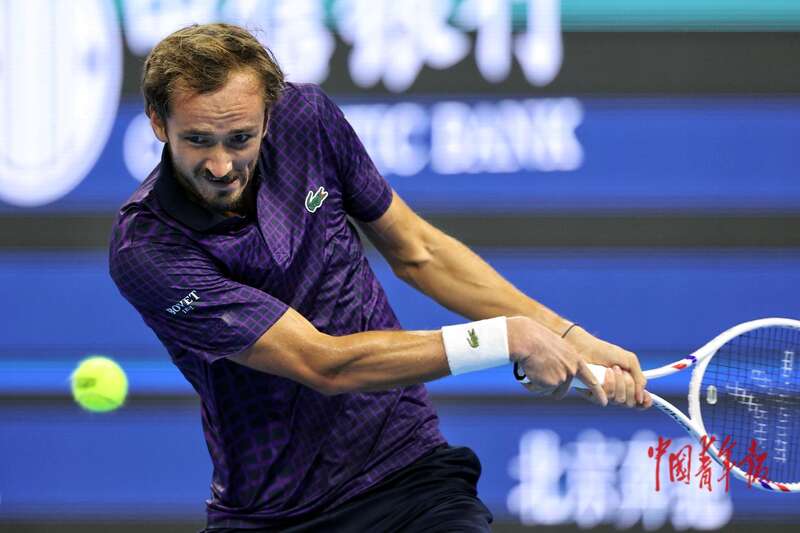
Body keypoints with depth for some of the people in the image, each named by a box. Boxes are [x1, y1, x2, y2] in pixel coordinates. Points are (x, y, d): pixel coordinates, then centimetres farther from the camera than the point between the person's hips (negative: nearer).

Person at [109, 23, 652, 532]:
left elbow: (417, 252, 11)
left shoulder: (307, 118, -5)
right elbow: (325, 365, -22)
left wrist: (568, 339, 4)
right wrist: (510, 339, -20)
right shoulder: (146, 252, -21)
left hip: (410, 469, 2)